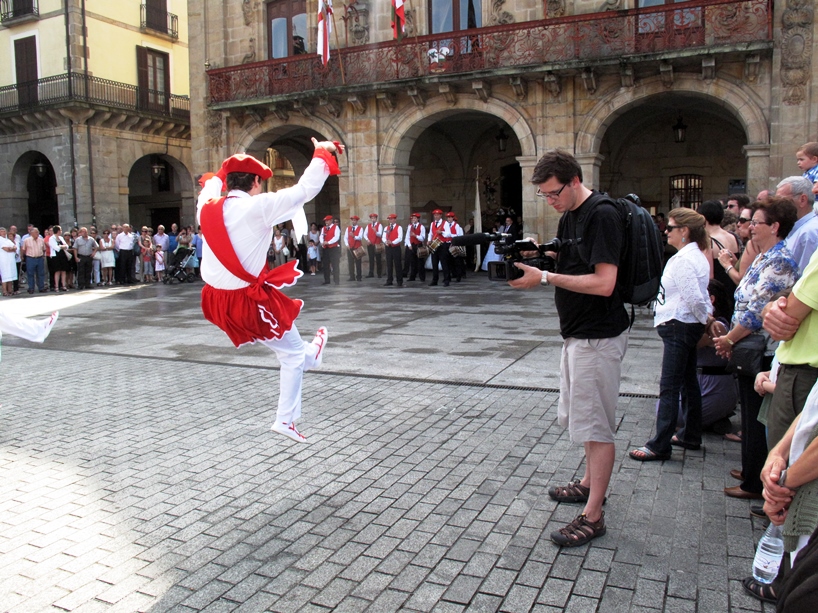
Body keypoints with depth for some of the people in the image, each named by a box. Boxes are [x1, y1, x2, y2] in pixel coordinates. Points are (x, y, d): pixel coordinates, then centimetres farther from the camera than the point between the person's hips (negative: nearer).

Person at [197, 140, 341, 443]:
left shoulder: (207, 207, 2)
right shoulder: (258, 207, -17)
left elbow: (210, 188, 27)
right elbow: (305, 189, -15)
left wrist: (222, 174, 44)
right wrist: (322, 153, -2)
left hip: (218, 301, 7)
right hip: (250, 301, -7)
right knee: (292, 355, 11)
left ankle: (309, 355, 50)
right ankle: (286, 419, 17)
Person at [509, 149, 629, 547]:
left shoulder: (601, 215, -18)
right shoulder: (569, 216, 11)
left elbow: (603, 283, -26)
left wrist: (545, 278, -23)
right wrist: (535, 257, 3)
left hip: (598, 336, -10)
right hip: (577, 332, 10)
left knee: (595, 424, -3)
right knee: (582, 417, 21)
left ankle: (593, 516, 7)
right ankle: (589, 483, 39)